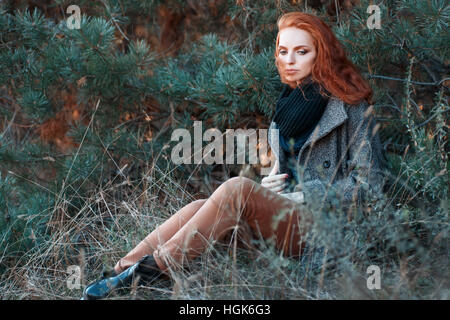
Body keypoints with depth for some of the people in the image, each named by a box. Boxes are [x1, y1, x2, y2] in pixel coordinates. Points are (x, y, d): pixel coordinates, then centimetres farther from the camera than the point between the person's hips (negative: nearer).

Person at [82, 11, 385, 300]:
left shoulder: (349, 106, -1)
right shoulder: (290, 104, 19)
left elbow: (369, 183, -6)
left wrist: (300, 198, -11)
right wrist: (269, 186, 4)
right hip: (286, 217, 7)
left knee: (238, 189, -31)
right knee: (201, 208, -20)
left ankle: (153, 268, -32)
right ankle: (122, 271, -31)